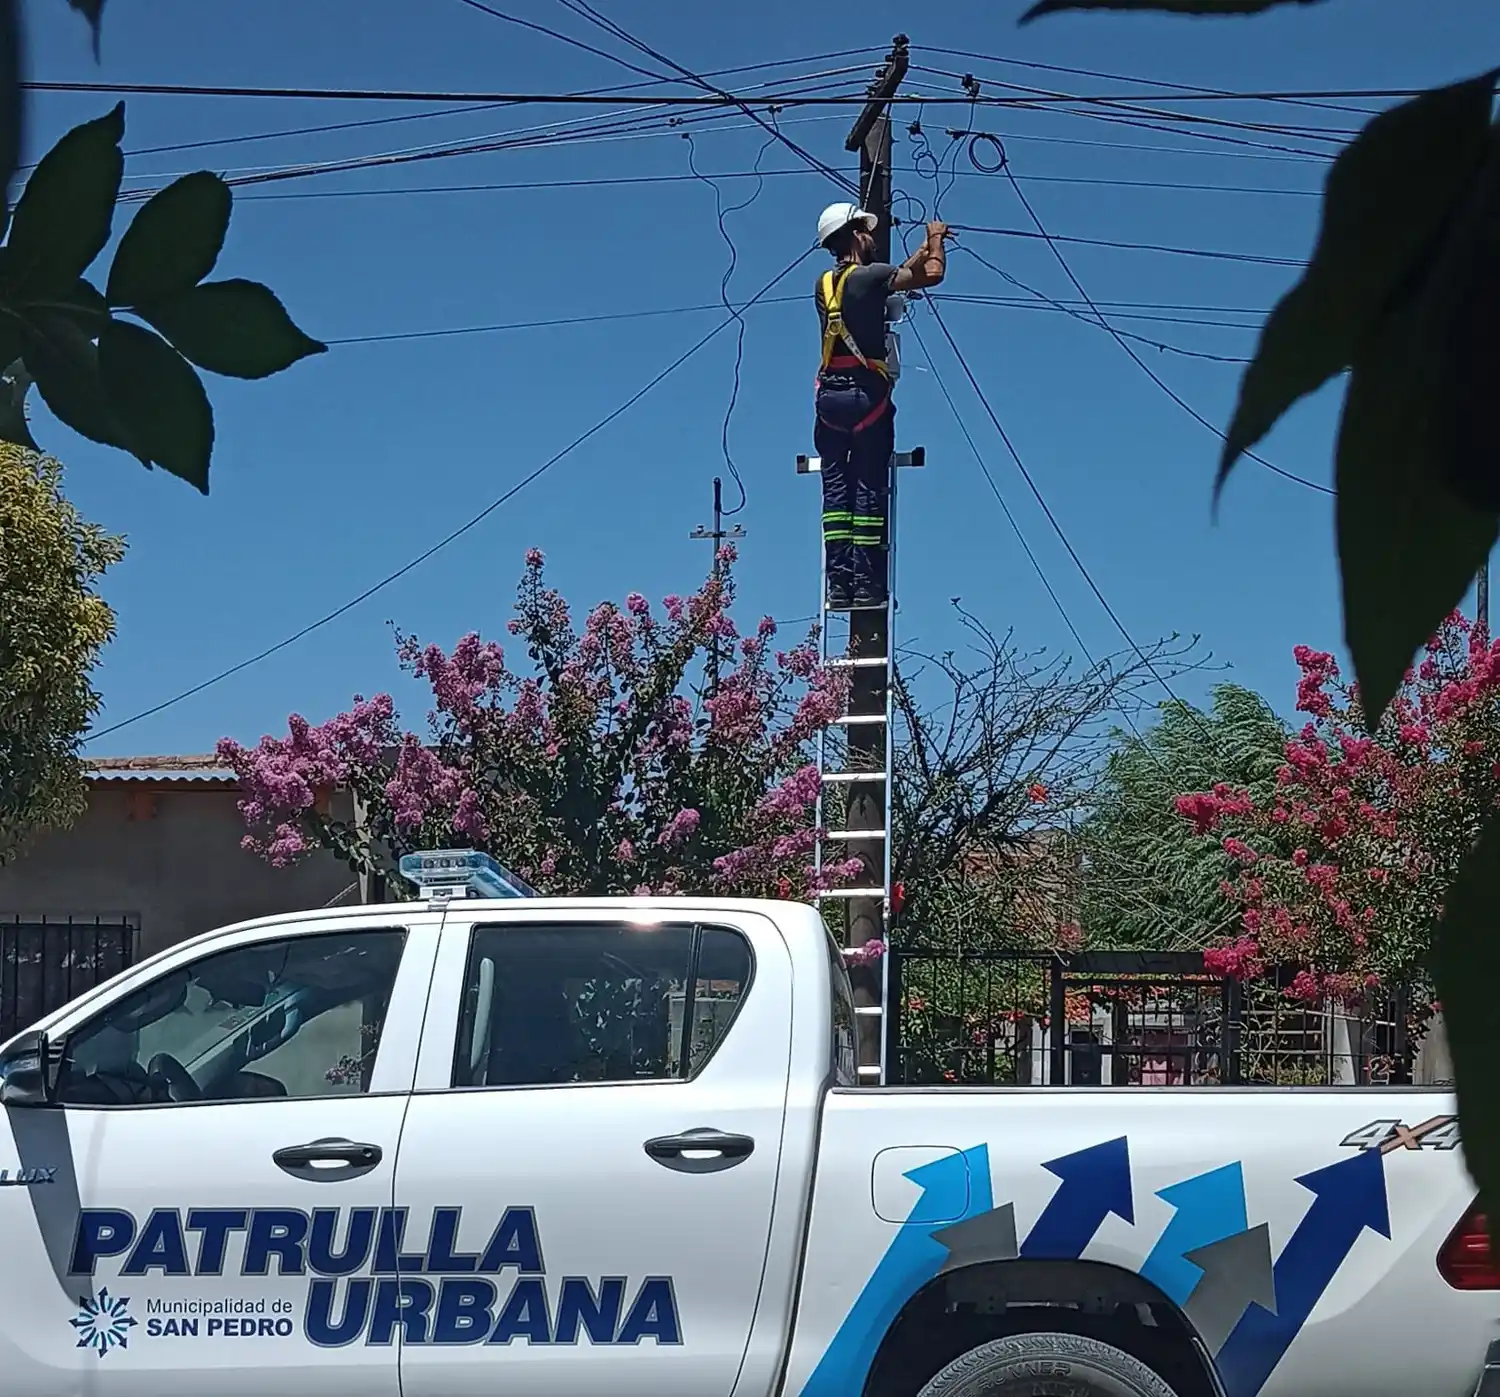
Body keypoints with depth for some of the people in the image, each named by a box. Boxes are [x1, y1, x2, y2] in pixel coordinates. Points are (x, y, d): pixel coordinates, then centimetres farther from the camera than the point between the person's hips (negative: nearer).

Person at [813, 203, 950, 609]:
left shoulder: (825, 284, 14)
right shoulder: (868, 276, -7)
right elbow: (932, 275, -10)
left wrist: (925, 249, 32)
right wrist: (936, 240, 9)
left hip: (830, 398, 6)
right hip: (867, 397, -6)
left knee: (835, 491, 3)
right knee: (869, 490, -2)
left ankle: (839, 584, -1)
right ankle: (866, 584, -4)